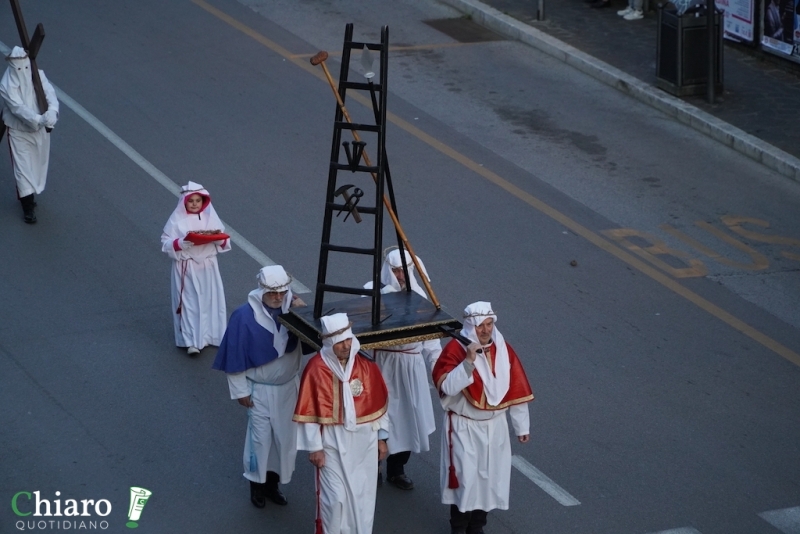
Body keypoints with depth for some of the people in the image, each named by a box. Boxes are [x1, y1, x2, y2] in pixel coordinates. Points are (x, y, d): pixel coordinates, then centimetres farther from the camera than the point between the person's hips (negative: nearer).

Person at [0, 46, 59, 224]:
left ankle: (25, 195, 42)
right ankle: (28, 207, 4)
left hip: (40, 130, 5)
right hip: (19, 133, -5)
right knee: (23, 168, -3)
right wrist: (39, 119, -46)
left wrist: (52, 111, -43)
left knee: (37, 165, 19)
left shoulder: (38, 75, -9)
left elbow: (50, 93, -21)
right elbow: (19, 108, -31)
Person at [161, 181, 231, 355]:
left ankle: (211, 335, 24)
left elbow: (223, 241, 5)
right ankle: (192, 342, 1)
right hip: (186, 268, -3)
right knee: (189, 303, -1)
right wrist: (180, 243, -26)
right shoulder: (177, 220, -8)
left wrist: (220, 238, -18)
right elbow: (166, 243, -8)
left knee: (210, 300, 10)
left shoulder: (210, 217, 2)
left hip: (207, 267, 3)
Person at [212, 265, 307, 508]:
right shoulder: (244, 316, -19)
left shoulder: (292, 307, -8)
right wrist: (240, 391, -8)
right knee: (260, 438, 6)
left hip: (289, 386, 4)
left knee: (285, 437, 14)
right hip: (259, 389, -4)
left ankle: (273, 482, 32)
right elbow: (235, 355, -12)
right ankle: (257, 485, 26)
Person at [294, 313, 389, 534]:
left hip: (364, 440, 3)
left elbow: (379, 403, 5)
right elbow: (309, 411, -10)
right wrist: (314, 447, -9)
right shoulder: (316, 368, -15)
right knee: (335, 497, -2)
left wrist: (382, 437, 8)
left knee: (363, 495, 12)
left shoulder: (366, 364, -5)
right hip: (333, 442, -3)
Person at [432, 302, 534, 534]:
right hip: (464, 427, -5)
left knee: (488, 476, 11)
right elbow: (447, 387, -28)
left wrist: (522, 426, 8)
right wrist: (468, 361, -37)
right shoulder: (455, 349, -16)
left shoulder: (503, 349, -1)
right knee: (464, 478, -3)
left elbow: (517, 390, 5)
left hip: (494, 426, 5)